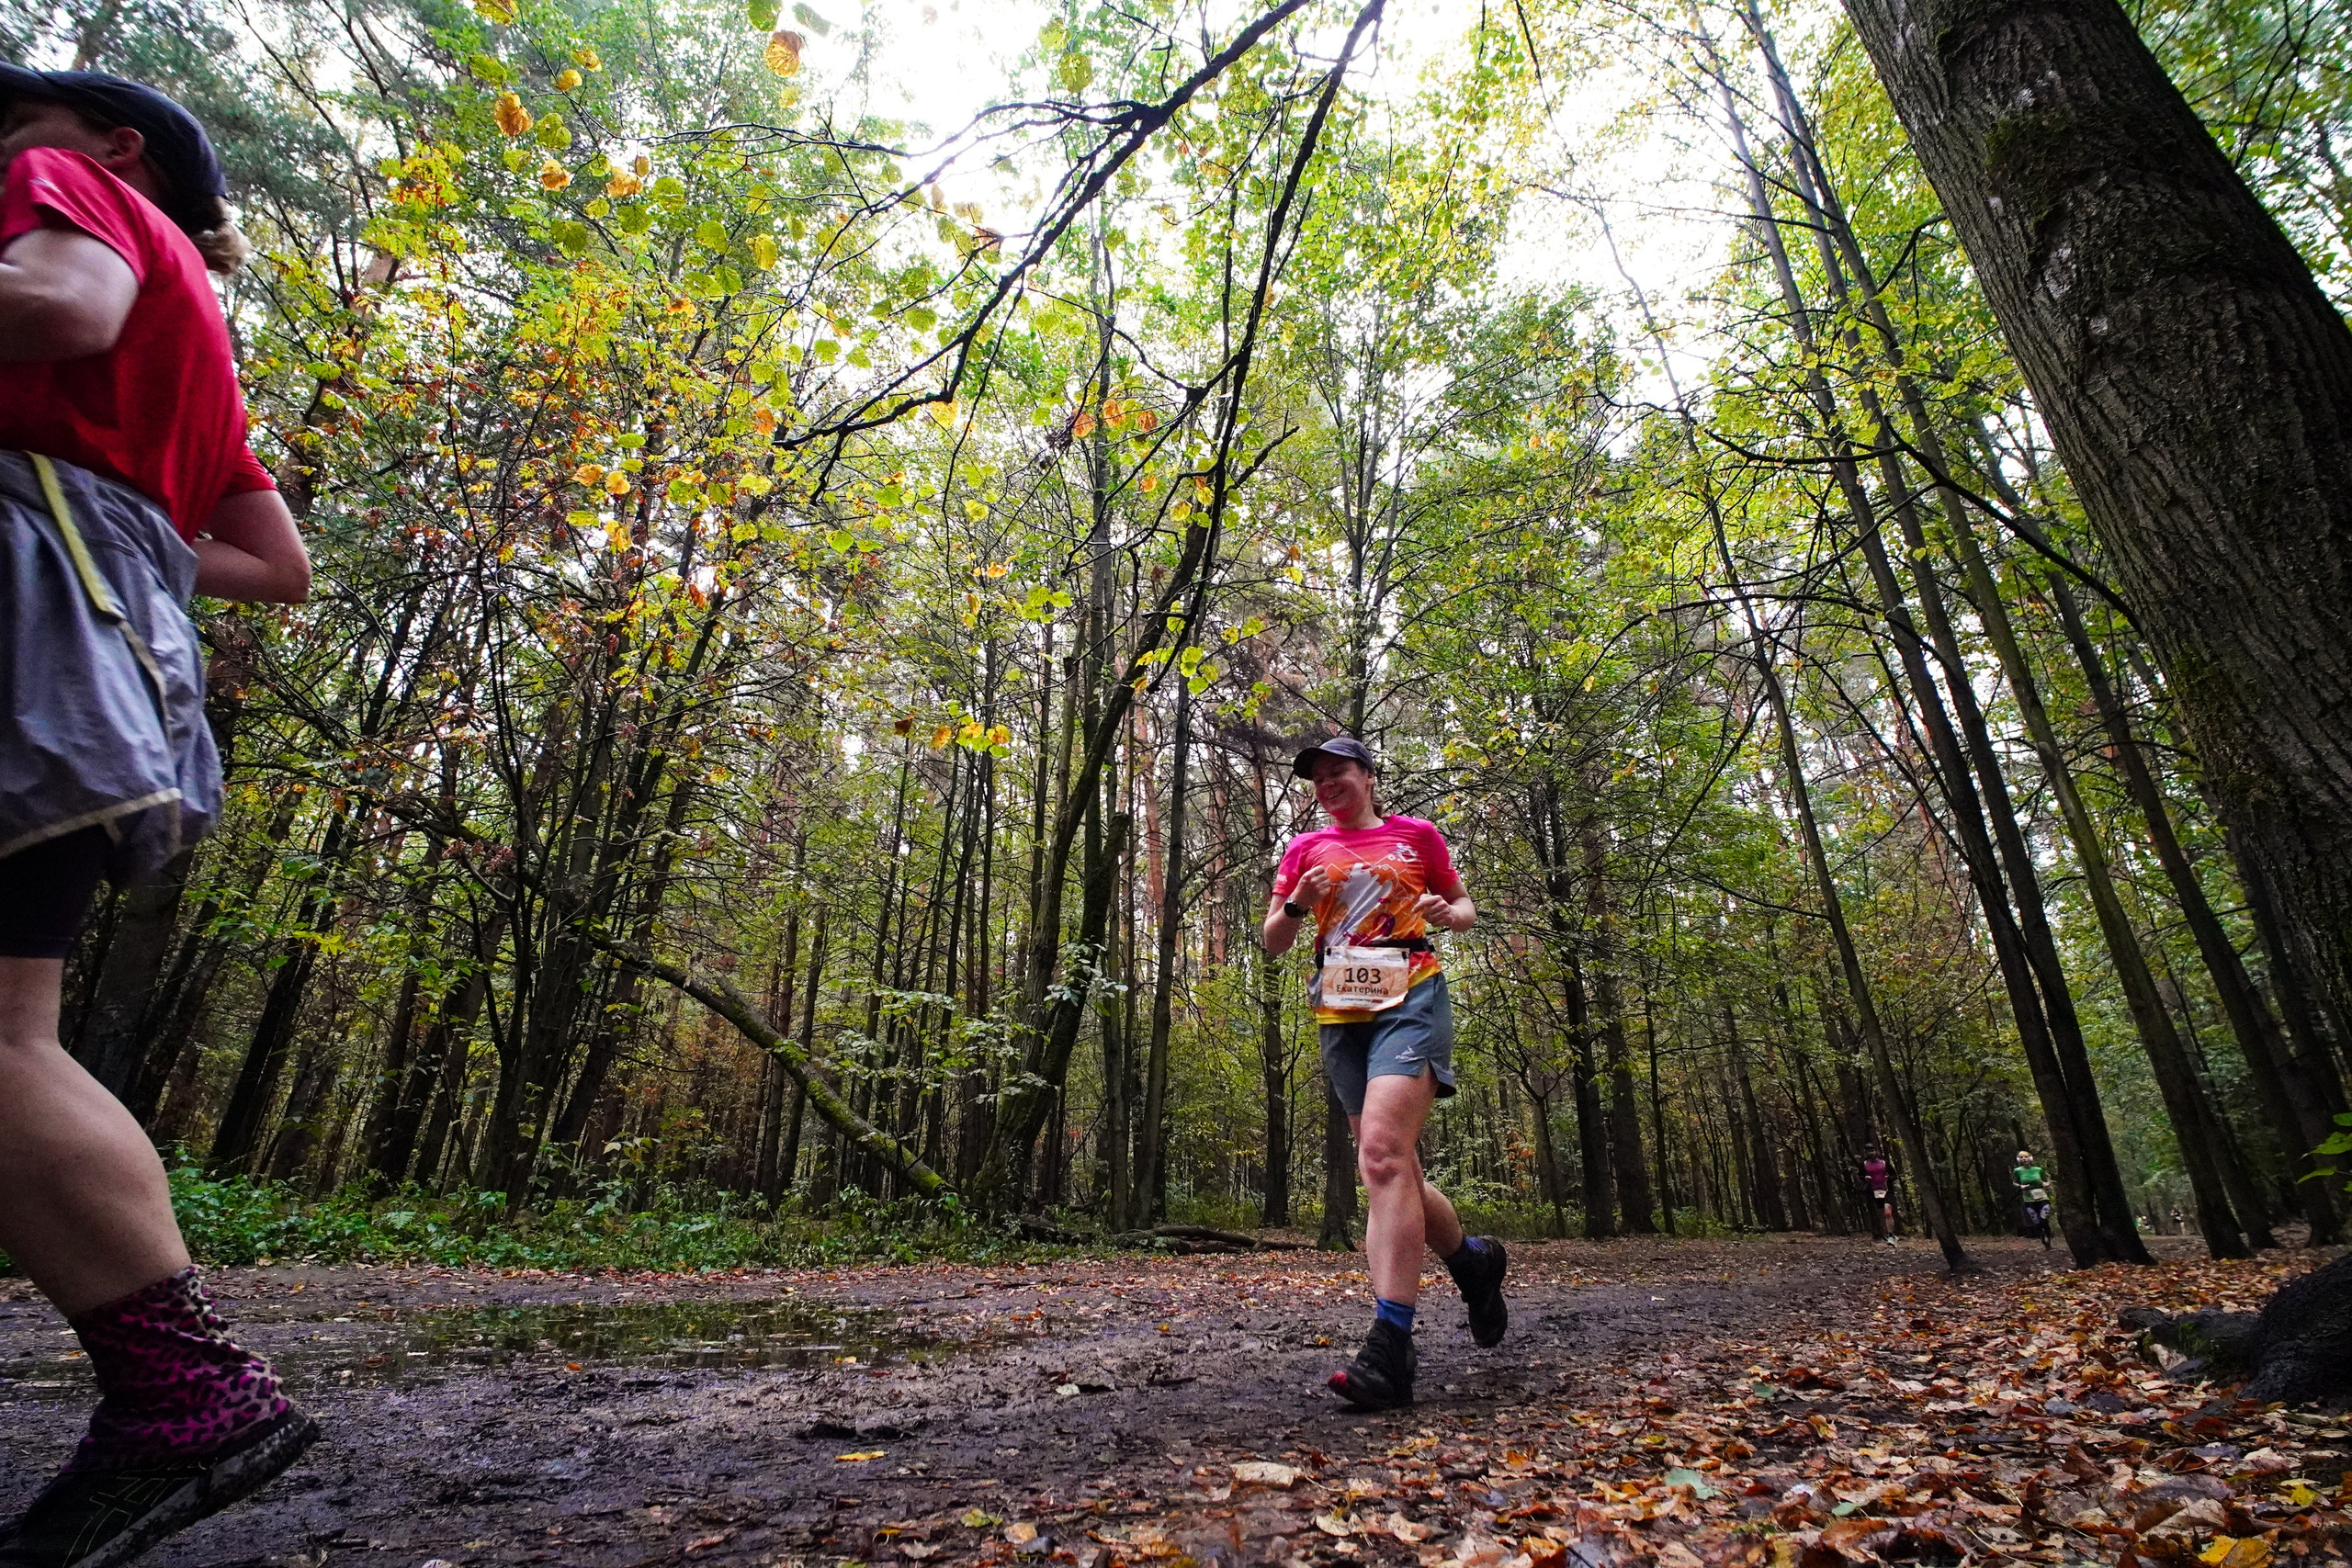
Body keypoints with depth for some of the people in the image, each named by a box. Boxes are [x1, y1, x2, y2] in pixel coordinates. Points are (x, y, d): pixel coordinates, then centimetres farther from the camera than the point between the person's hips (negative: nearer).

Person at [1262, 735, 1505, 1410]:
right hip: (1342, 1017, 5)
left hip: (1410, 1001, -5)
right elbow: (1273, 942, 14)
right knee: (1392, 1172, 8)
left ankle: (1389, 1349, -24)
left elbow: (1465, 909, 17)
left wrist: (1446, 913, -7)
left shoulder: (1416, 834, 8)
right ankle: (1473, 1259, 35)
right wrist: (1298, 904, -7)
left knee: (1383, 1154, -23)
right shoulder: (1305, 849, 14)